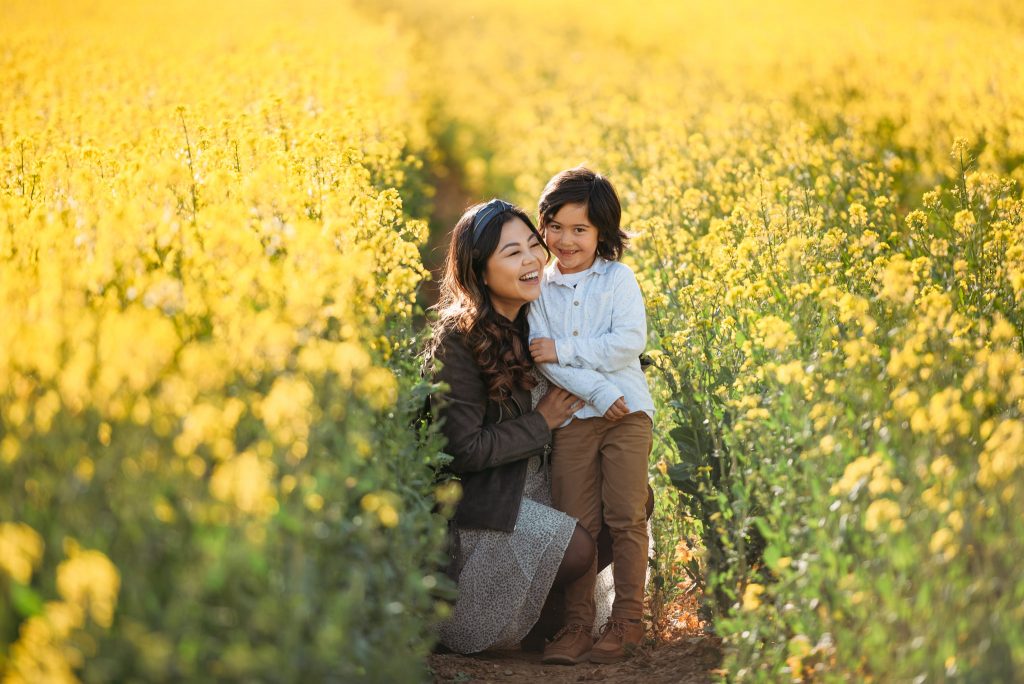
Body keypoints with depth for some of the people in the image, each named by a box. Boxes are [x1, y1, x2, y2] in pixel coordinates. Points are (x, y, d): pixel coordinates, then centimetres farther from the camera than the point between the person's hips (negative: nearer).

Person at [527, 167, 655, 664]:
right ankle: (577, 623, 9)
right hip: (572, 417, 1)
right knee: (575, 522, 2)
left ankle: (627, 620, 10)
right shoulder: (539, 288, 5)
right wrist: (598, 391, -18)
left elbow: (630, 342, -10)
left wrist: (563, 350, -13)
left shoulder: (618, 278, 2)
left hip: (627, 413, -1)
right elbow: (542, 357, -6)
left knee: (626, 518, 1)